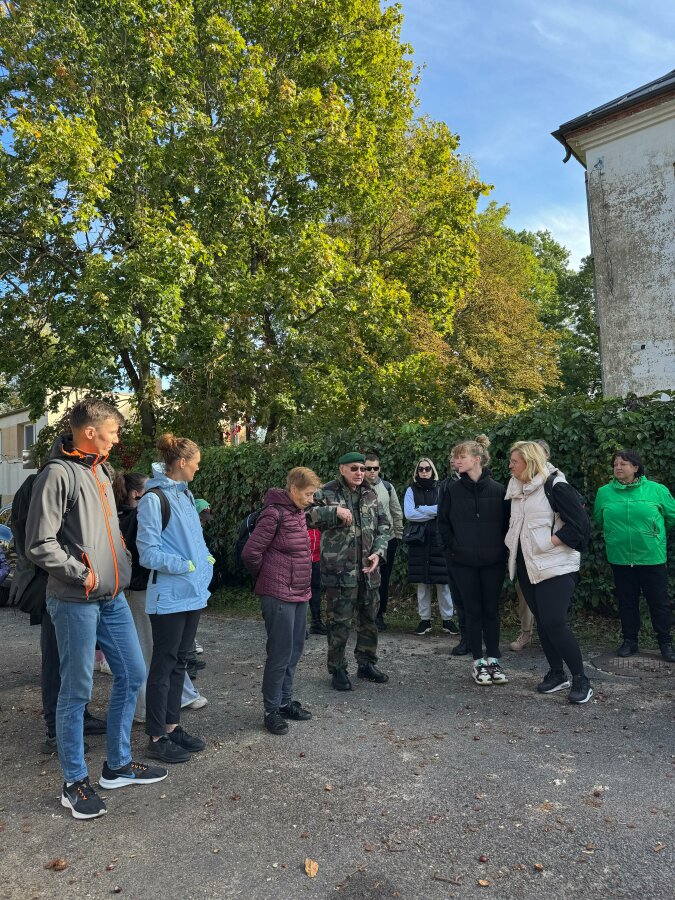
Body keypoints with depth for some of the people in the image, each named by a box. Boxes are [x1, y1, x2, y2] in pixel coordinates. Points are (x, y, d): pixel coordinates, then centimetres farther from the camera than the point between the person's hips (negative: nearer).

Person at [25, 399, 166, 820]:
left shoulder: (100, 470, 11)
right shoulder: (58, 474, -14)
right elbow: (40, 545, -18)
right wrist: (84, 574, -14)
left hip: (113, 598, 8)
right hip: (76, 602, -8)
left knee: (132, 674, 13)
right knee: (77, 691, 4)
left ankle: (119, 765, 30)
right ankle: (75, 783, 23)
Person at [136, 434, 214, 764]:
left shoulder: (185, 494, 10)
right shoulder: (154, 499, -15)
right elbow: (148, 553, -17)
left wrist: (206, 560, 5)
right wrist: (187, 566, -17)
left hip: (192, 593, 8)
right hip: (169, 596, -8)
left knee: (179, 662, 16)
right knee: (163, 666, 4)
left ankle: (172, 726, 29)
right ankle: (156, 738, 17)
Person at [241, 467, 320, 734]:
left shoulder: (298, 512, 9)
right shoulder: (274, 514, -18)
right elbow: (250, 553, -18)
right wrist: (267, 577, -2)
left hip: (300, 593, 9)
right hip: (279, 595, -9)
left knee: (294, 650, 16)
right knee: (280, 653, 1)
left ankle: (286, 702, 31)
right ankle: (272, 710, 16)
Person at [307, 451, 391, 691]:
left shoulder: (370, 494, 9)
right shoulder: (327, 493, -6)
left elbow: (383, 525, 11)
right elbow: (308, 514, -18)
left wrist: (378, 552, -3)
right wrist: (334, 511, -28)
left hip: (368, 569, 6)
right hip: (339, 569, -5)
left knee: (369, 618, 16)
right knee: (339, 622, 1)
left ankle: (366, 663, 34)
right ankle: (337, 669, 18)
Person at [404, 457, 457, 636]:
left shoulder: (441, 489, 6)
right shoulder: (411, 490, 6)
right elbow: (409, 514, -7)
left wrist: (422, 510, -11)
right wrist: (435, 511, -9)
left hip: (439, 540, 0)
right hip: (419, 540, 1)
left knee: (443, 581, -1)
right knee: (422, 582, 4)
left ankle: (447, 619, 11)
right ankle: (425, 619, 14)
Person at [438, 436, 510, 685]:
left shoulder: (498, 489, -5)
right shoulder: (452, 490, -3)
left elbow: (506, 522, 3)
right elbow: (443, 522, 4)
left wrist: (501, 548, -1)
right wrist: (454, 547, -2)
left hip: (493, 561, 0)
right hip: (463, 562, 0)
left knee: (491, 609, 9)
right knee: (473, 610, 7)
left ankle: (493, 660, 23)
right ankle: (479, 662, 19)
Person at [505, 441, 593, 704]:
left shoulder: (555, 486, -14)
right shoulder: (517, 489, 10)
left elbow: (580, 522, -16)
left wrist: (552, 541, -16)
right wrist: (513, 543, 9)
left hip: (554, 566, -8)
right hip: (527, 565, 8)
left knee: (554, 622, -11)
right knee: (542, 622, 12)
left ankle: (581, 680, 4)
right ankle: (557, 674, 26)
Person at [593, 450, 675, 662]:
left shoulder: (657, 490, -7)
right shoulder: (604, 492, 0)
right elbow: (599, 520, 16)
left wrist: (652, 533, 11)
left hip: (652, 557, -2)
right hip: (619, 558, 2)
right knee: (627, 601, 13)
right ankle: (629, 640, 27)